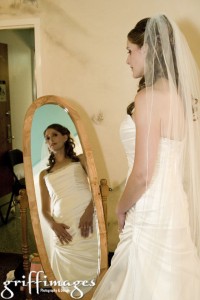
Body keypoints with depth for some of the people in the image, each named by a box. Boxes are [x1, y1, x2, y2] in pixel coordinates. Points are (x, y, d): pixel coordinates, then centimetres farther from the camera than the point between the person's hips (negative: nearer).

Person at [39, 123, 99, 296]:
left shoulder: (80, 160, 16)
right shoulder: (44, 175, 23)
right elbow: (45, 209, 18)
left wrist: (90, 210, -16)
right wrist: (53, 225, -4)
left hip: (88, 222, -2)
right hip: (64, 230, 3)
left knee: (95, 276, -5)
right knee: (72, 283, 2)